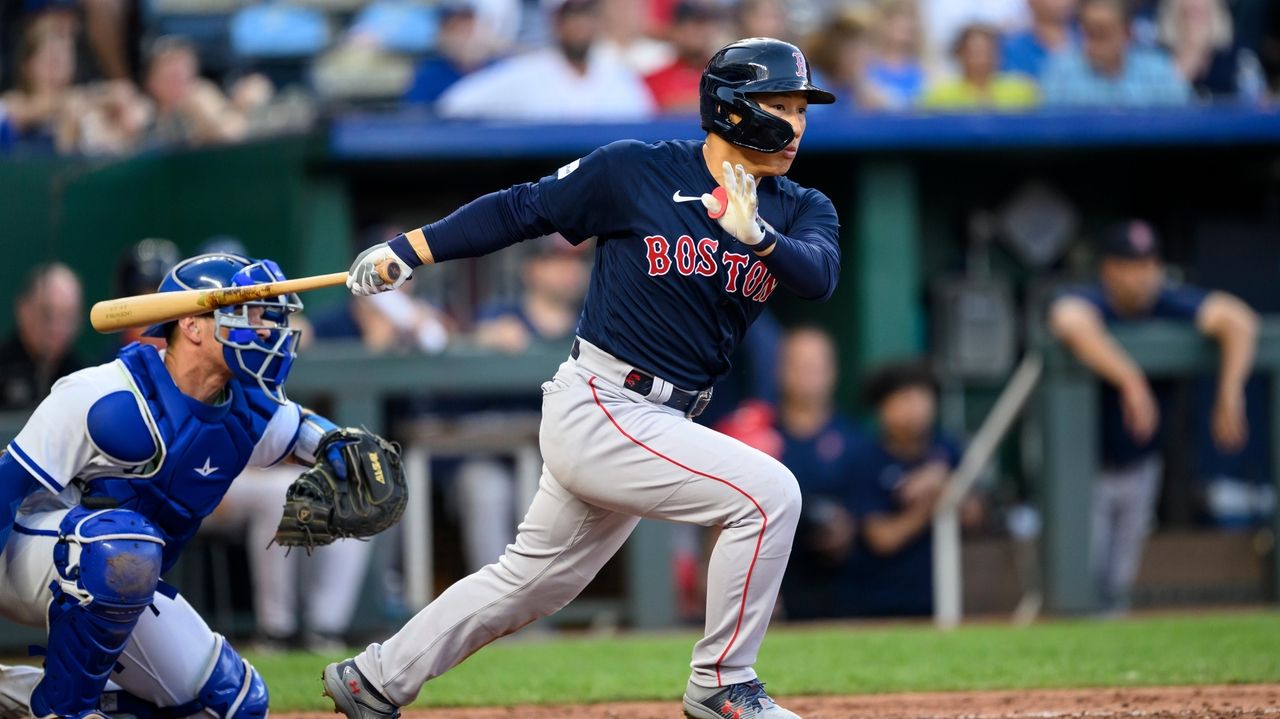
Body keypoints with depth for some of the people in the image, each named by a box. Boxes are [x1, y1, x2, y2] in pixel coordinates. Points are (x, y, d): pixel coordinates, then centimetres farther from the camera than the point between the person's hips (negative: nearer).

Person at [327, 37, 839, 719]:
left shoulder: (799, 209, 3)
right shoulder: (637, 171, -8)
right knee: (768, 493, -19)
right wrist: (407, 250, -2)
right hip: (598, 408, -7)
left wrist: (757, 234, -36)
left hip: (658, 425, 7)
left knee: (530, 580, 17)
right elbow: (522, 209, 0)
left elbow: (819, 274, -17)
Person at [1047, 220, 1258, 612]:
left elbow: (1238, 319, -21)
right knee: (1085, 576, -9)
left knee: (1119, 584, 11)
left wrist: (1230, 394, -36)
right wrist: (1131, 380, -56)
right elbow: (1073, 323, -46)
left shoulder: (1169, 302, -11)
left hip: (1140, 465, 4)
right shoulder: (1085, 300, -21)